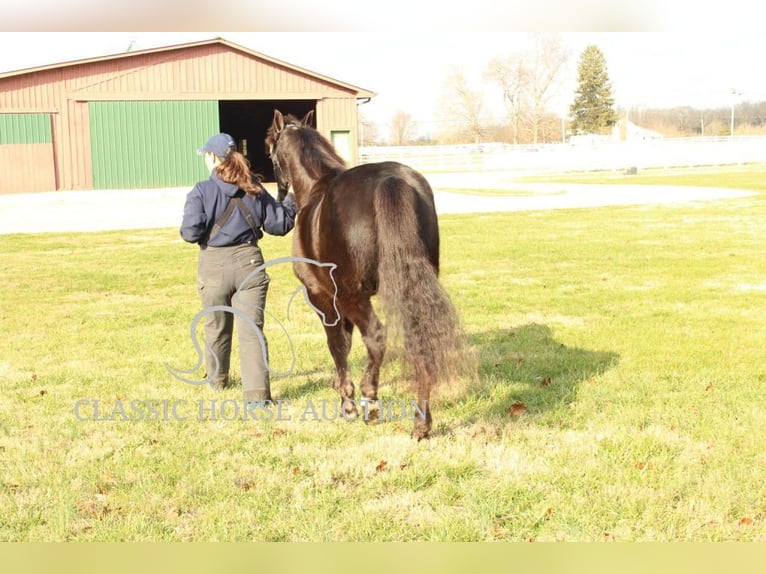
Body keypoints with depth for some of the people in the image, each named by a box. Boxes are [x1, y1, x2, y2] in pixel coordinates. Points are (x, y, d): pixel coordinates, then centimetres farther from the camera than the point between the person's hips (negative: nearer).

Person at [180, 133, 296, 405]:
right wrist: (291, 200, 21)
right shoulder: (254, 190, 1)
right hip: (249, 262, 1)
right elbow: (279, 224, 5)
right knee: (252, 330, -2)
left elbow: (191, 233, -16)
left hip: (213, 265, -1)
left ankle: (217, 378, 42)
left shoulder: (201, 191, -9)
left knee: (217, 328, 20)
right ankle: (257, 392, -13)